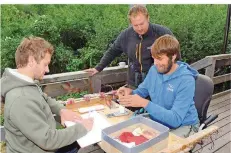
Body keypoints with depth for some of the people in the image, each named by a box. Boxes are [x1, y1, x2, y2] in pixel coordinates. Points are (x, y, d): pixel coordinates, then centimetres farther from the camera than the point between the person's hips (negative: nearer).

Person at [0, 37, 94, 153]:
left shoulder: (26, 83, -5)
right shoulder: (21, 100, -35)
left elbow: (45, 99, 14)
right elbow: (48, 140, -32)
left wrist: (61, 110, -4)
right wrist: (82, 128, -22)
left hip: (41, 142, 8)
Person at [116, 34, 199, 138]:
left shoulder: (186, 81, -25)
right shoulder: (154, 70, -6)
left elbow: (175, 119, -30)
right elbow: (142, 91, 10)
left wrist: (144, 103, -36)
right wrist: (130, 92, -13)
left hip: (182, 126, -5)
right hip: (157, 120, 6)